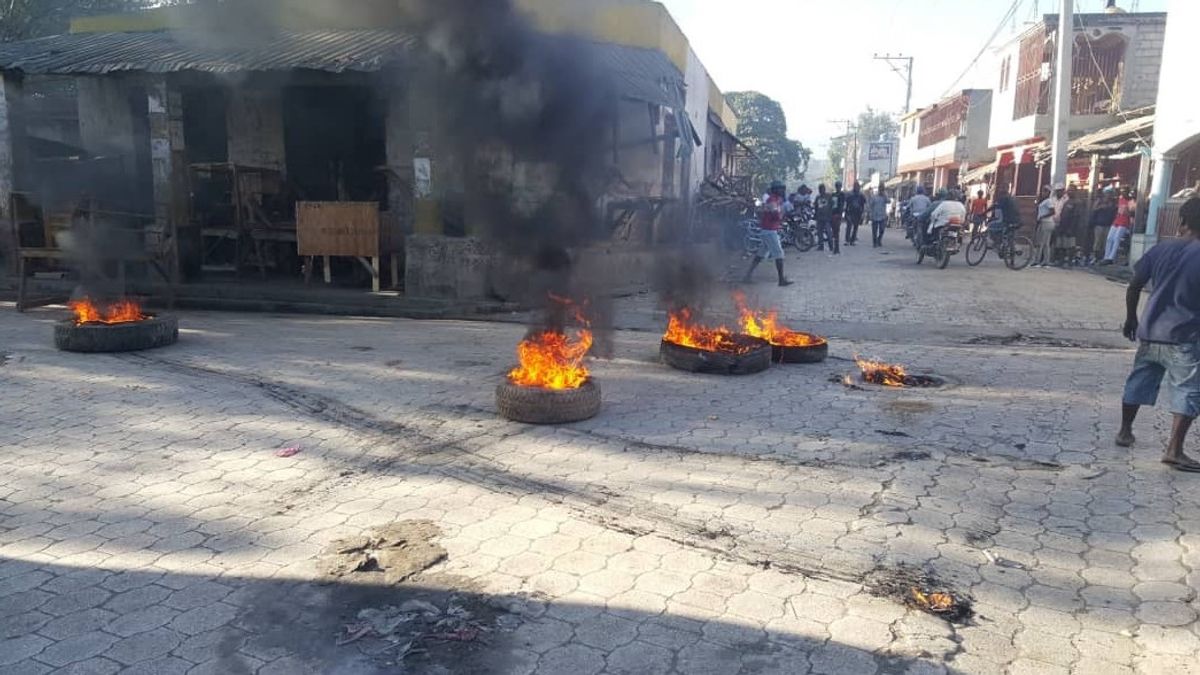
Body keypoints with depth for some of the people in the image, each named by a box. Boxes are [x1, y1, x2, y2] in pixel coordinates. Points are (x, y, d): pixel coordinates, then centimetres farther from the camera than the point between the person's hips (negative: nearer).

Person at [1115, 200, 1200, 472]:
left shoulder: (1160, 249, 2)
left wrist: (1131, 318, 18)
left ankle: (1125, 431, 32)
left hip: (1149, 332, 5)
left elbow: (1134, 286, 5)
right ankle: (1174, 450, -9)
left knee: (1138, 382, 19)